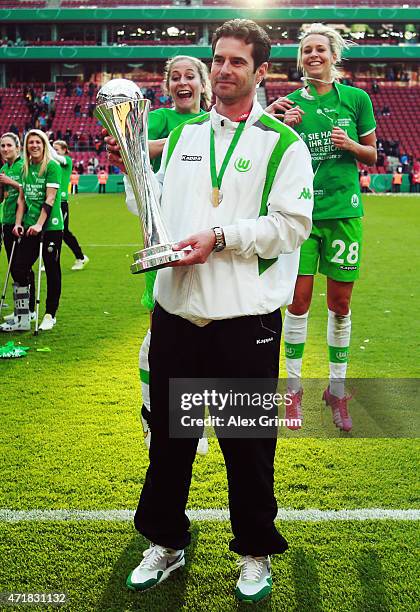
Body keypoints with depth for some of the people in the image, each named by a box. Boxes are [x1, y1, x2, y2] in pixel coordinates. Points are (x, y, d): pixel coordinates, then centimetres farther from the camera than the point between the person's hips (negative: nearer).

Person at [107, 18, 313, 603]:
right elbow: (155, 209, 20)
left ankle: (256, 553, 28)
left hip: (246, 317, -4)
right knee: (168, 433, 14)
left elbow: (293, 224, -10)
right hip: (175, 311, 5)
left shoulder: (282, 142, 0)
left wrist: (220, 237, -16)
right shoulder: (184, 134, 14)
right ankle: (165, 542, 34)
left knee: (248, 443, 7)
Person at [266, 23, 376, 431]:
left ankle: (337, 389, 20)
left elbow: (371, 156, 11)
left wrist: (351, 145, -10)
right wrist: (284, 129, -11)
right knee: (299, 301, 0)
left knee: (340, 303, 6)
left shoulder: (356, 99, 5)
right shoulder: (291, 103, 4)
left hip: (344, 211, 1)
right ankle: (293, 387, 15)